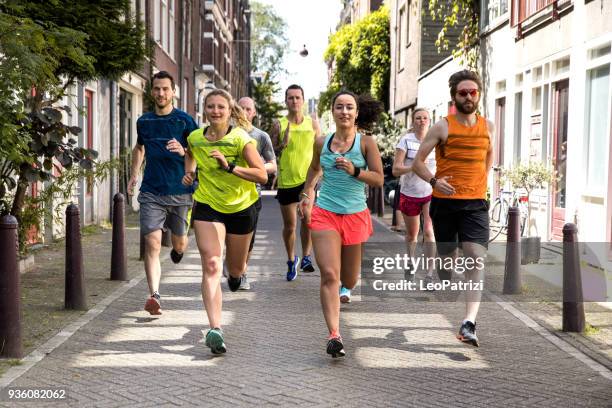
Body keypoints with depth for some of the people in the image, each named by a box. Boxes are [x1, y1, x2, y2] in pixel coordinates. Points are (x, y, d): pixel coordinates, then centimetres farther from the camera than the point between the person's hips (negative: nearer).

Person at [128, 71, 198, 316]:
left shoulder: (185, 121, -2)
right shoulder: (143, 121, 8)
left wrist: (183, 151, -23)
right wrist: (134, 175, 17)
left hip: (181, 192, -1)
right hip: (151, 192, 1)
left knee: (179, 243, 14)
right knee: (152, 244, -14)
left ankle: (177, 249, 52)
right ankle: (154, 295, -17)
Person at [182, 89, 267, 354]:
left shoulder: (240, 138, -14)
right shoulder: (195, 138, -3)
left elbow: (262, 175, -20)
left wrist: (230, 166, -30)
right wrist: (189, 172, 4)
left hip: (241, 208, 0)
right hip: (207, 206, 1)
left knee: (236, 268, 15)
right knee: (211, 265, -18)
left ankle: (237, 272, 56)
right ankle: (215, 329, -25)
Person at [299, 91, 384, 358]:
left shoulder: (366, 143, -3)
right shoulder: (321, 143, 5)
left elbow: (378, 179, -7)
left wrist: (354, 171, -21)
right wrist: (307, 193, 16)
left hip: (355, 215, 0)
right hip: (324, 214, 0)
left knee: (349, 280, 13)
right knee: (329, 275, -16)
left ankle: (343, 289, 53)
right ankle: (334, 335, -20)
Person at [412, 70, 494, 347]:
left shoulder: (487, 127, 7)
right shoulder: (442, 127, -3)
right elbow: (417, 162, -1)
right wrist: (434, 181, -18)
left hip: (475, 203, 1)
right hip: (445, 202, -1)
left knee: (476, 258, -15)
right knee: (447, 257, 12)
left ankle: (469, 323, -21)